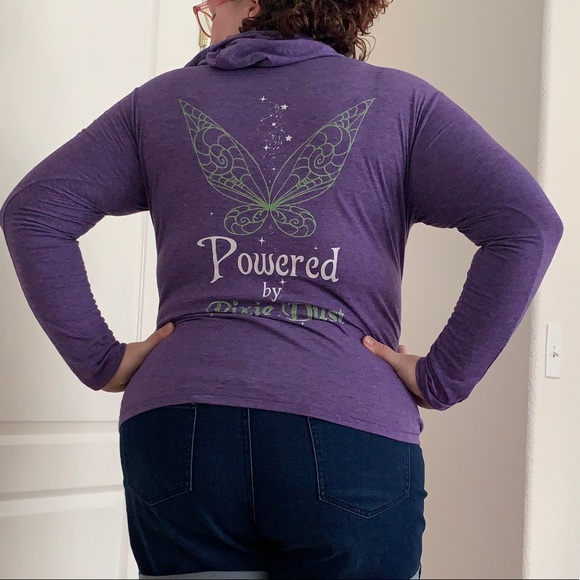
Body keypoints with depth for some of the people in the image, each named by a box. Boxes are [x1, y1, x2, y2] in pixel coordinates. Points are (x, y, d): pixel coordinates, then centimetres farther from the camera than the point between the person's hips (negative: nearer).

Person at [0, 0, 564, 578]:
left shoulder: (160, 100, 14)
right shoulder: (397, 99, 9)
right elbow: (529, 223, -4)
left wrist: (100, 360, 5)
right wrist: (442, 379, -2)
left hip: (177, 430, 2)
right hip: (349, 439, -1)